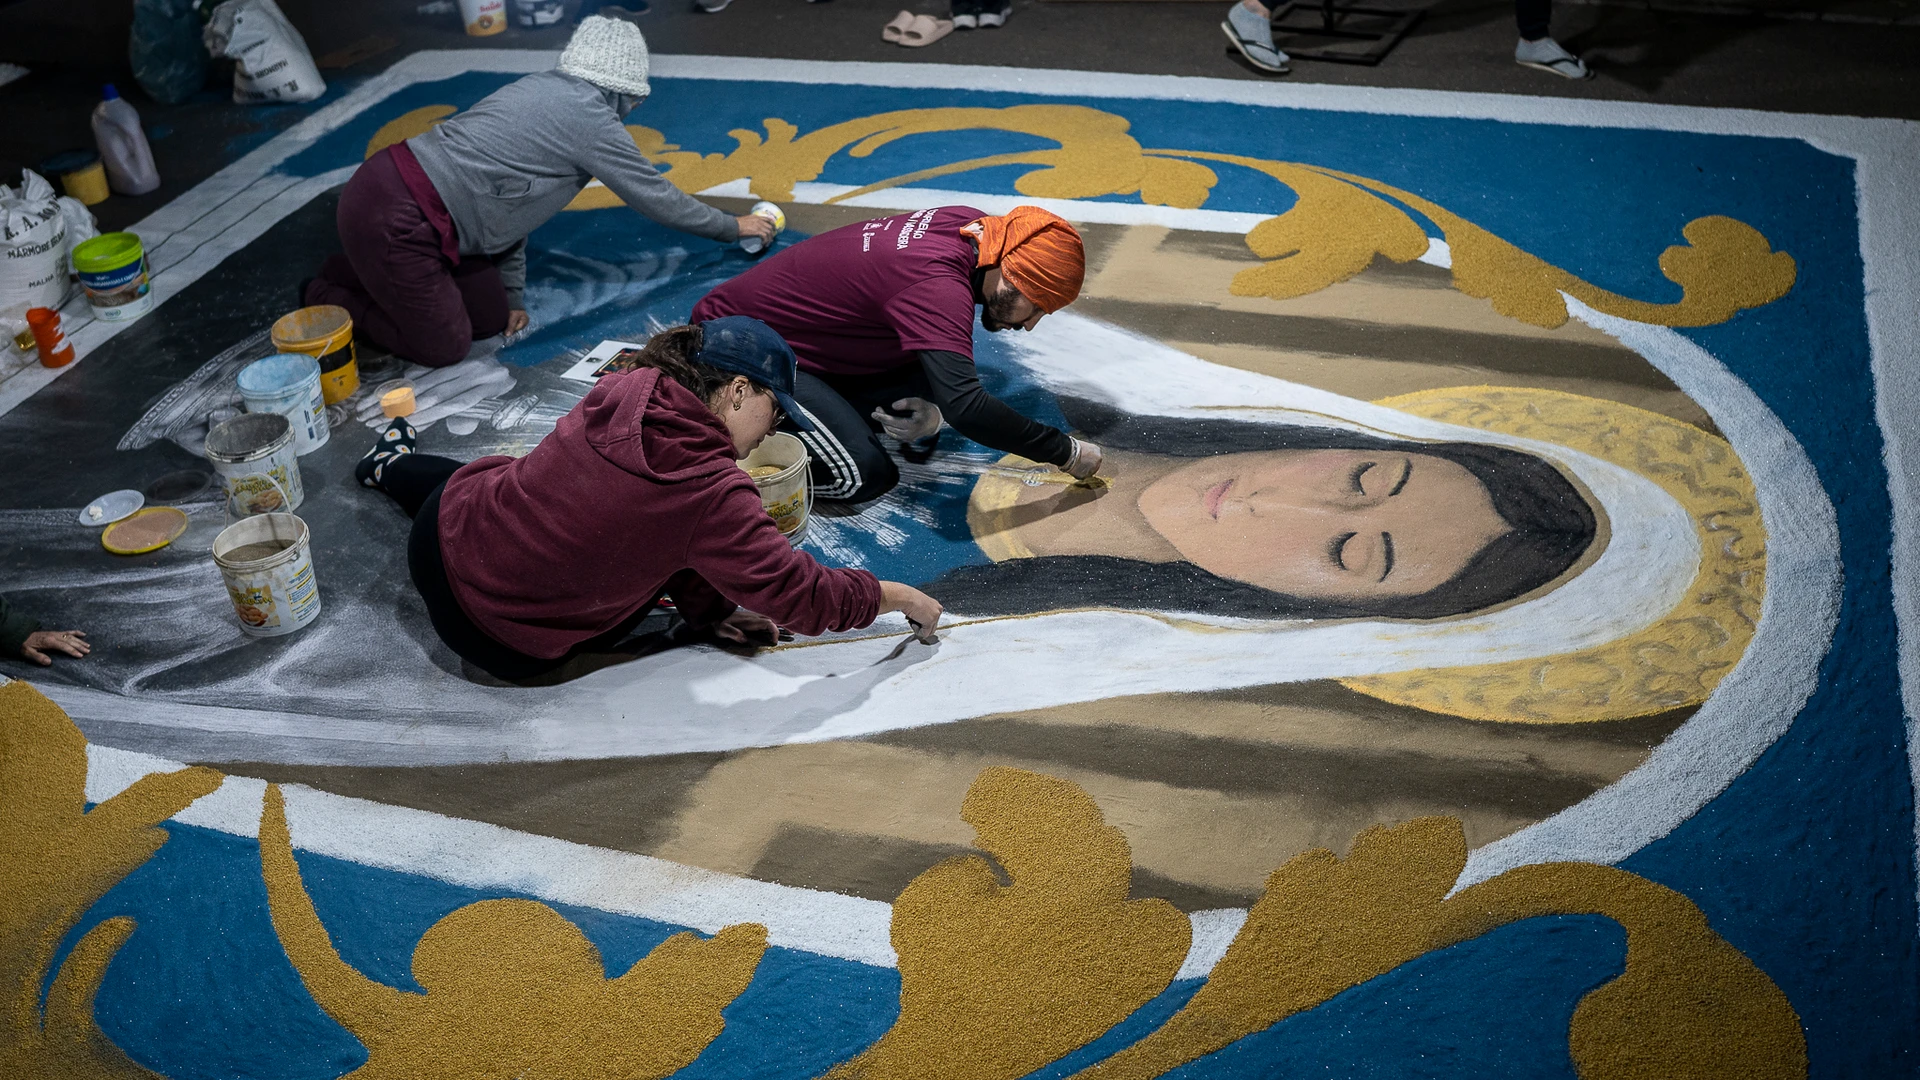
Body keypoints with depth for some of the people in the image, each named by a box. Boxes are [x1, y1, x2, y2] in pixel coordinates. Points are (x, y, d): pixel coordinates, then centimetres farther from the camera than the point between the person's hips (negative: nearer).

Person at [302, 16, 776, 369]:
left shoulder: (542, 88, 14)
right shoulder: (590, 115, -12)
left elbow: (508, 194, 17)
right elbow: (655, 195, -2)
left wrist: (513, 293, 16)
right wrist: (734, 226, 13)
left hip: (390, 183, 9)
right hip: (394, 218, -9)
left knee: (492, 317, 14)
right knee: (446, 346, 0)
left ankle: (360, 273, 24)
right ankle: (328, 298, 12)